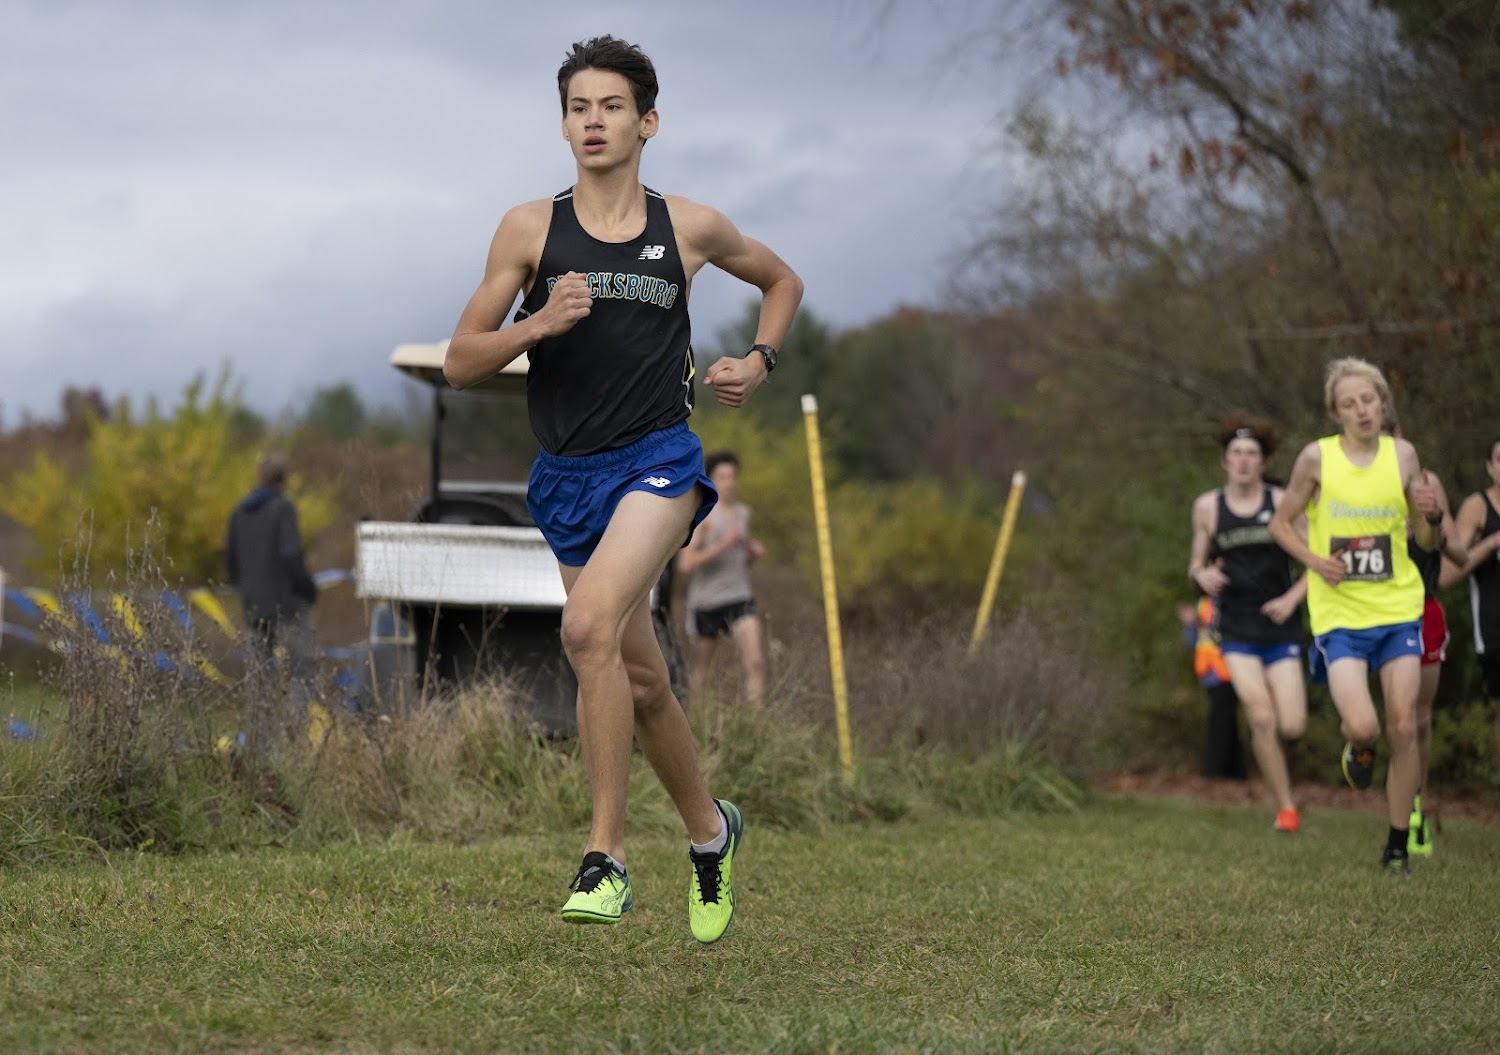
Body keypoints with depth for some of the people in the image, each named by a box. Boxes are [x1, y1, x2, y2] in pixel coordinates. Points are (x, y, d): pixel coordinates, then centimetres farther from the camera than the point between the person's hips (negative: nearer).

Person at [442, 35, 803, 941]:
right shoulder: (531, 229, 2)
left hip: (659, 460, -3)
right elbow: (460, 365, 2)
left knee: (591, 626, -27)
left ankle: (607, 857, -23)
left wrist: (760, 360, 6)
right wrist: (538, 324, -15)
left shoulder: (690, 228, 3)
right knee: (641, 678, 12)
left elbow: (782, 280, 23)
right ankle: (711, 831, 36)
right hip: (568, 476, 3)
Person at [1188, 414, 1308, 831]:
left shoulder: (1282, 503, -1)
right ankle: (1285, 807, -3)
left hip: (1280, 628, 0)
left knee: (1291, 727, -6)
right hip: (1237, 631, 0)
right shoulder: (1207, 507, 3)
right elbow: (1196, 564, 12)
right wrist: (1202, 575, -11)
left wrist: (1292, 598, -11)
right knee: (1262, 719, -16)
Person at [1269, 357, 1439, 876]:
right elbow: (1280, 524, 6)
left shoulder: (1402, 455, 2)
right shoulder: (1317, 457, -5)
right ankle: (1357, 749, 21)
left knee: (1402, 728, -1)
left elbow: (1427, 541, 10)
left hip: (1398, 607, 2)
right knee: (1362, 727, -18)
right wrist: (1314, 560, -11)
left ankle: (1398, 847, 13)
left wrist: (1432, 515, -13)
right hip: (1339, 614, -2)